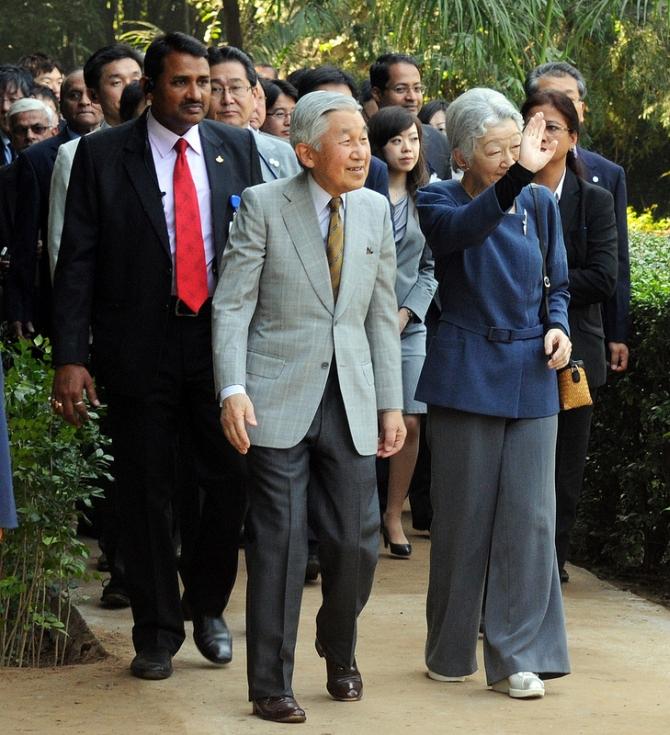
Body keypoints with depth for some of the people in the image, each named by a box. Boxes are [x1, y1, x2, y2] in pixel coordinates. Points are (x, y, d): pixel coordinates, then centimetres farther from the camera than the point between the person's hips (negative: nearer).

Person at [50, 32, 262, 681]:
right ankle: (157, 633, 18)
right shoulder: (103, 154, -2)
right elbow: (77, 261, -3)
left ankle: (207, 607, 27)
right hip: (140, 349, -2)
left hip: (223, 340, 2)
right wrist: (70, 357, -11)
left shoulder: (237, 149, 6)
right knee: (146, 494, 6)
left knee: (232, 483, 4)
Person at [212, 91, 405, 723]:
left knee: (356, 541, 3)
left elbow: (381, 314, 12)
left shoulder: (375, 210, 8)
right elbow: (232, 305, -7)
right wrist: (233, 389, -18)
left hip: (351, 400, 4)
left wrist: (391, 403, 9)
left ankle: (339, 653, 30)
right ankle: (270, 686, 9)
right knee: (278, 544, -2)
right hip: (278, 400, -4)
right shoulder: (263, 205, -5)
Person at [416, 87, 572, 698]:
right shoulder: (440, 202, -5)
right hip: (467, 371, -3)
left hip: (531, 374, 3)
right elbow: (463, 229, -29)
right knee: (463, 516, 5)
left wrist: (557, 325, -7)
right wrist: (518, 176, -43)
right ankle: (450, 650, 19)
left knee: (529, 516, -2)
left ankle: (516, 655, 4)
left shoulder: (540, 203, 5)